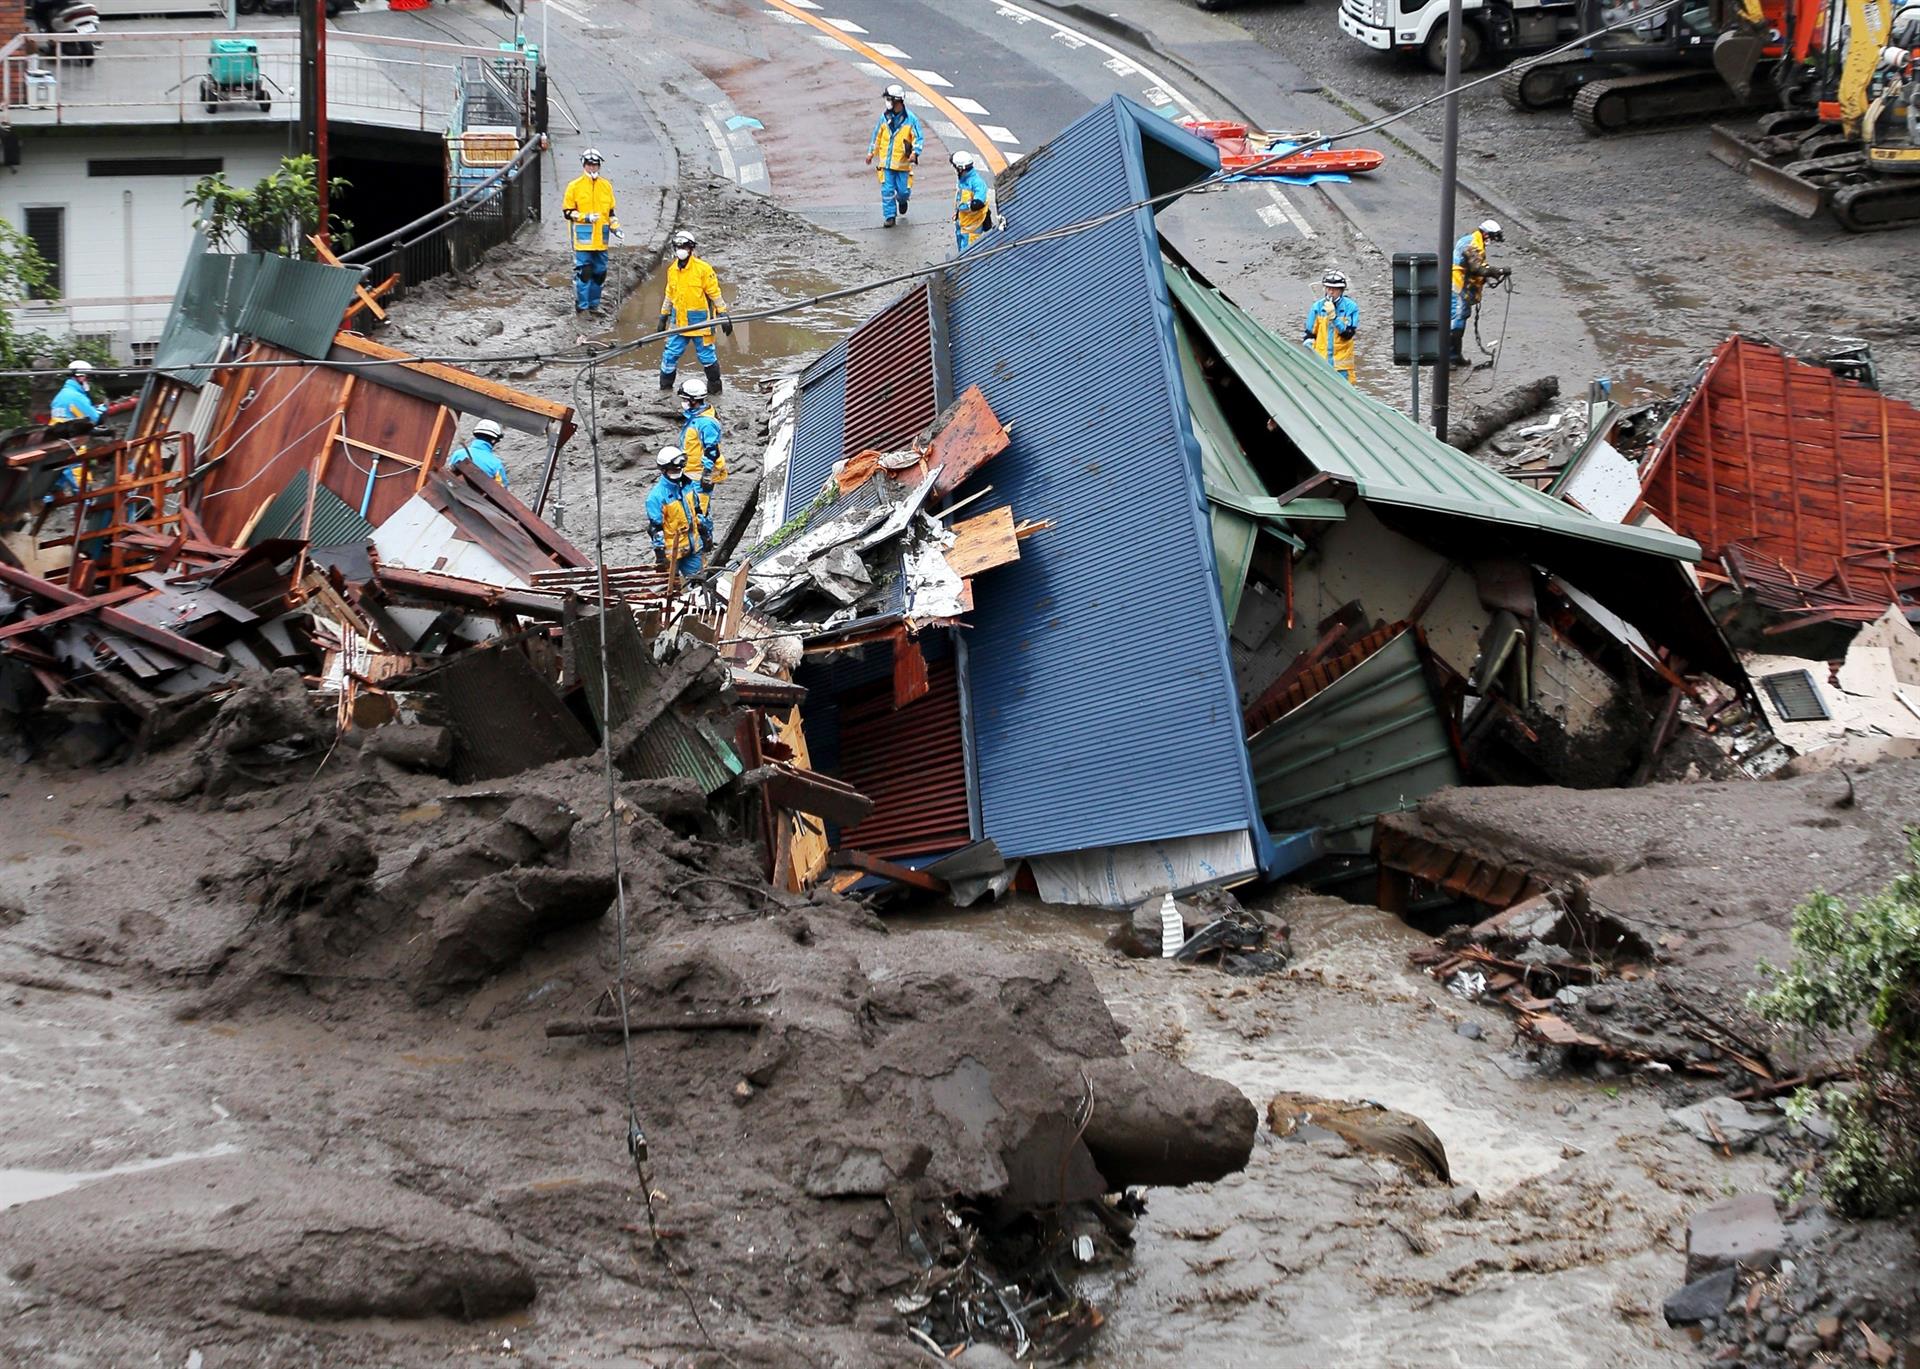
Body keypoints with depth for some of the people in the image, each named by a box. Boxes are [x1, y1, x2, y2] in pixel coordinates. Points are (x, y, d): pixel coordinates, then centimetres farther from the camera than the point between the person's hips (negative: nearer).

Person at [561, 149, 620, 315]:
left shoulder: (606, 186, 12)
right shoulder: (575, 186, 0)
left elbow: (610, 211, 22)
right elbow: (567, 212, -1)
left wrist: (614, 226, 6)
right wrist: (585, 217, -14)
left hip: (601, 237, 5)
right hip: (583, 237, -5)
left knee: (599, 273, 7)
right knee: (584, 271, -10)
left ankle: (593, 305, 18)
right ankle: (582, 306, -5)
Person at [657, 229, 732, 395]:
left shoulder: (703, 269, -10)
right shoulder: (672, 270, 7)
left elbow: (715, 294, -7)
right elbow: (669, 295, 19)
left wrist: (723, 316, -8)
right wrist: (663, 317, 21)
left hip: (699, 321, -5)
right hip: (679, 322, 5)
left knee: (707, 355, 3)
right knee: (670, 354, 5)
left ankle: (714, 386, 20)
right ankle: (665, 386, 19)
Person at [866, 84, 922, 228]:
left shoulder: (910, 119, -9)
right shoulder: (885, 116, 2)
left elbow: (918, 138, -8)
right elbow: (877, 135, 14)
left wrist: (915, 153, -24)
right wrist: (871, 152, 16)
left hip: (903, 162, -2)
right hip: (886, 161, 3)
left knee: (903, 191, 4)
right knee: (887, 190, -1)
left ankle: (902, 200, 39)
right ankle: (889, 216, 9)